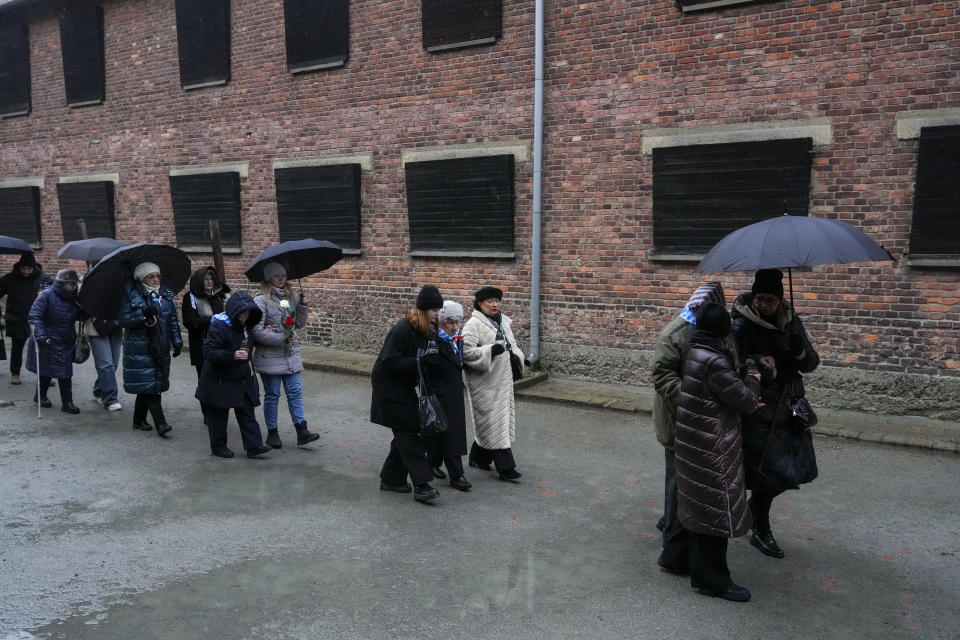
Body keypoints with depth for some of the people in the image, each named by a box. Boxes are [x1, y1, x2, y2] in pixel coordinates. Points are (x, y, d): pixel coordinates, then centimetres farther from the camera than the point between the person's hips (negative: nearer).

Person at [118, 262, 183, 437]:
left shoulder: (165, 295, 11)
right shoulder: (131, 295, -3)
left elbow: (173, 320, 15)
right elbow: (123, 319, -8)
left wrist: (177, 341, 8)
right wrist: (143, 314, -21)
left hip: (160, 347, 5)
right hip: (139, 347, -5)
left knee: (149, 385, 8)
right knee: (149, 384, -11)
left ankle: (139, 419, 23)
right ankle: (160, 423, -13)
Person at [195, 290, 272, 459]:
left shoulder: (244, 326, 6)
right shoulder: (219, 326, -20)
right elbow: (208, 352, -25)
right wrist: (232, 356, -33)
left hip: (241, 380, 7)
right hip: (220, 382, -7)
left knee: (247, 413, 5)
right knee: (219, 415, 7)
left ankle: (254, 446, 7)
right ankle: (218, 446, 22)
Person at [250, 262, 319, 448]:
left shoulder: (291, 297, 9)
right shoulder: (261, 300, -10)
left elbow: (300, 324, 14)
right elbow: (257, 331, -17)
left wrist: (302, 307, -3)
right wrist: (282, 338, -16)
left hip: (291, 354, 5)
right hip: (270, 357, -5)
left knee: (295, 391, 2)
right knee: (272, 394, 6)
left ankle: (302, 431, 3)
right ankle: (272, 433, 18)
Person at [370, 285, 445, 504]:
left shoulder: (428, 331, 2)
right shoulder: (401, 330, -23)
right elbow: (388, 363, -26)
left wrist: (432, 361, -8)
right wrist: (420, 362, -32)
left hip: (405, 388, 9)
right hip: (389, 388, -9)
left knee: (405, 434, 12)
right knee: (408, 434, -9)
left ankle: (391, 479, 25)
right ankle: (421, 486, -7)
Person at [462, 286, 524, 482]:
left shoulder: (504, 322, 12)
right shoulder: (473, 324, -11)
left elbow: (512, 344, 25)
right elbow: (467, 352, -20)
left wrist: (516, 356, 4)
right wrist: (491, 350, -27)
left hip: (503, 380, 8)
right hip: (484, 382, -8)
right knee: (493, 421, -5)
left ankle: (478, 457, 31)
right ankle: (505, 467, -1)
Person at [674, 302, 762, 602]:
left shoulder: (695, 353, 6)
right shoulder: (714, 361, -23)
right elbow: (744, 399, -16)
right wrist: (754, 378, 2)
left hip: (695, 444, 10)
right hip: (711, 450, -9)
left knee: (702, 508, 19)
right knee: (716, 510, 3)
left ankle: (702, 572, 32)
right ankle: (713, 580, 15)